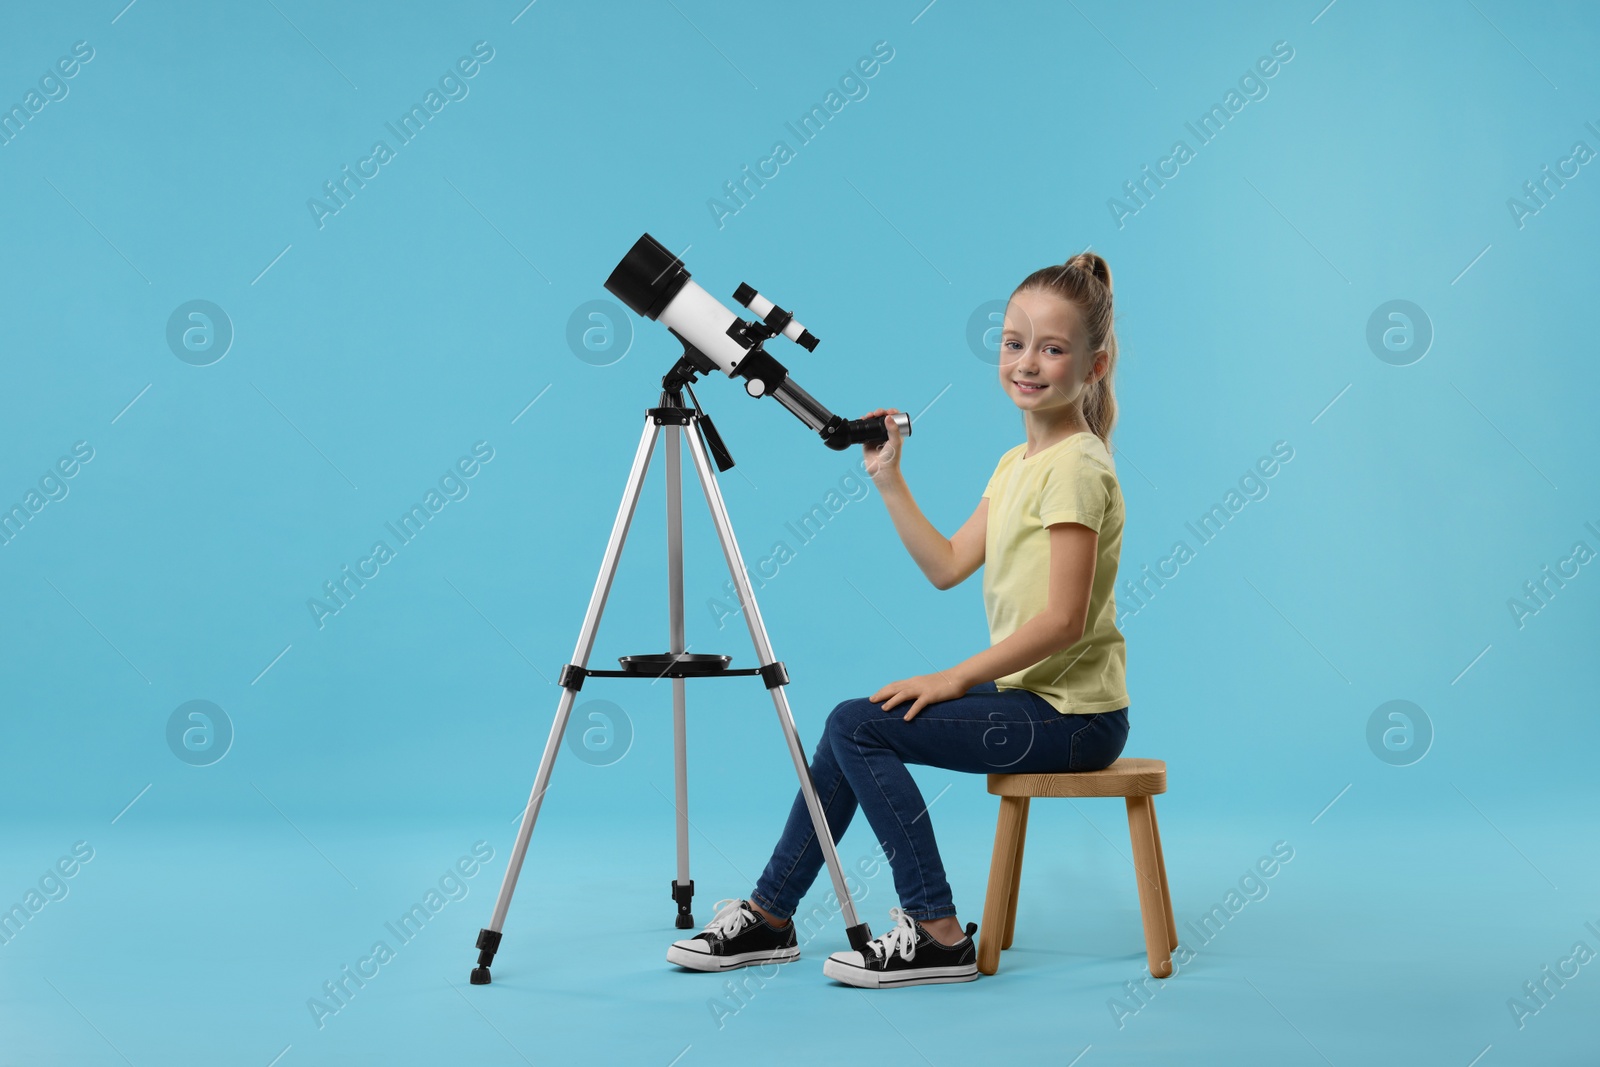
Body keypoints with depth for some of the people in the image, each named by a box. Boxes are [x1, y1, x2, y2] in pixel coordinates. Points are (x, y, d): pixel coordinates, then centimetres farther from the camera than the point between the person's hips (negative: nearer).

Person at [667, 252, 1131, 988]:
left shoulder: (1076, 465, -16)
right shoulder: (1017, 462, 13)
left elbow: (1063, 620, -22)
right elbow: (946, 567, 11)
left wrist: (955, 678, -17)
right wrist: (889, 482, 4)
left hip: (1072, 714, -9)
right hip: (1026, 694, 9)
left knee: (861, 725, -15)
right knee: (853, 725, 8)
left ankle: (938, 934, -8)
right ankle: (769, 916, 16)